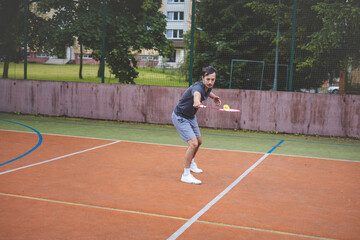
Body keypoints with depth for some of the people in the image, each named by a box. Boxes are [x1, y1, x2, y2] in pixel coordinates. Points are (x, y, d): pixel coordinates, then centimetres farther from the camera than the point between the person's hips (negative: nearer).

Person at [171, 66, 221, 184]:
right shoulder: (198, 87, -33)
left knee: (199, 142, 23)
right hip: (180, 117, -9)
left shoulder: (208, 87, -7)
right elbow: (196, 94, -60)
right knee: (193, 143, -20)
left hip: (191, 117, 9)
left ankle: (191, 163, 50)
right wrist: (197, 102, -82)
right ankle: (186, 175, -11)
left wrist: (214, 97, 2)